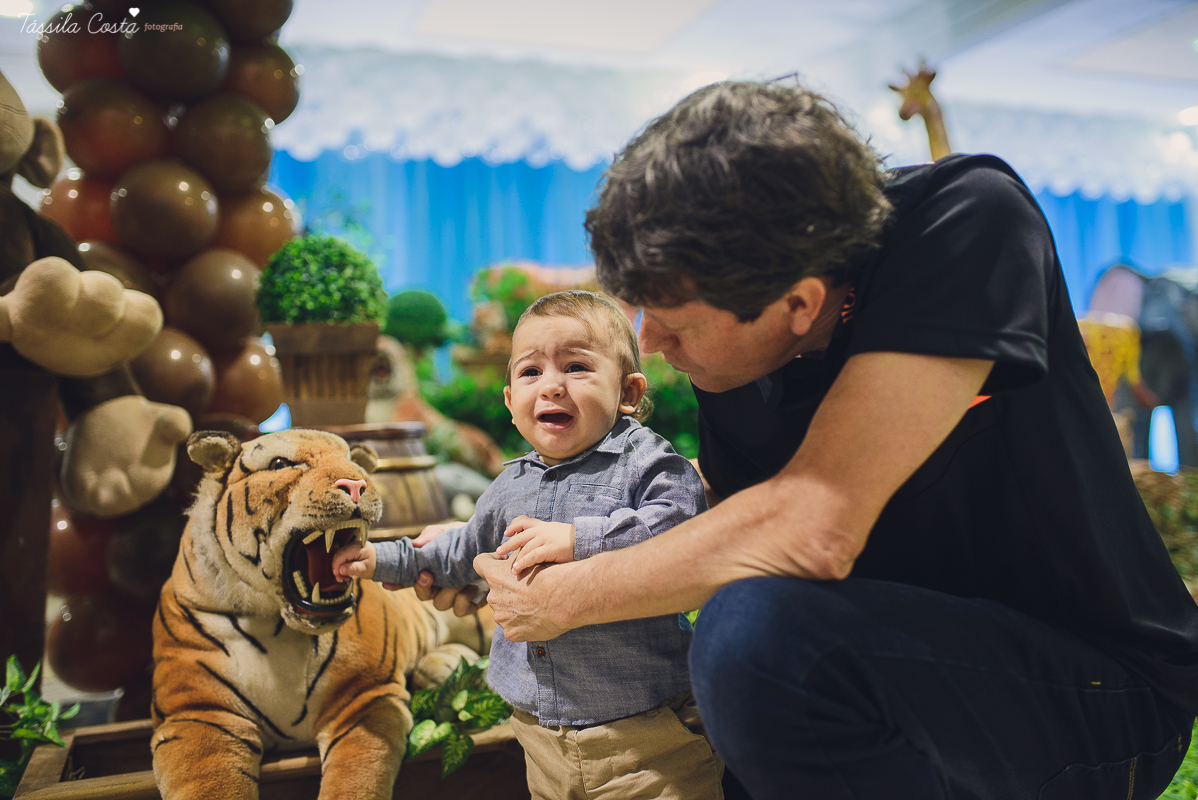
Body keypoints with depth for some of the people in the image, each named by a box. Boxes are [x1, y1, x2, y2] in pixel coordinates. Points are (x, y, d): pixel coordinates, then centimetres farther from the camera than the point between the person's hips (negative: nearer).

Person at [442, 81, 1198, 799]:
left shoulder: (971, 219, -24)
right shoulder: (731, 360, -7)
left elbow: (810, 530, -33)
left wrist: (565, 597, -20)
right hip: (916, 669, 6)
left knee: (753, 628, -31)